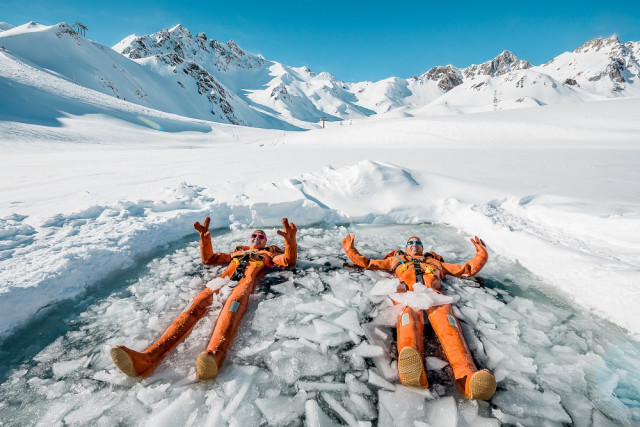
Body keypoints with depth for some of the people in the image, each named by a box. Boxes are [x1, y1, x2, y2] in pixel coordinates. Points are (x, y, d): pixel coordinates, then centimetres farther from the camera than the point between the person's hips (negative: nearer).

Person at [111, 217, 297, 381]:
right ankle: (147, 358, -45)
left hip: (246, 283, -3)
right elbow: (209, 259, 41)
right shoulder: (237, 252, 41)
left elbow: (289, 261, 16)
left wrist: (290, 241, -2)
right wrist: (205, 237, 26)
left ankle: (213, 356, -65)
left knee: (232, 306, -39)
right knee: (195, 308, -26)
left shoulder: (269, 253, 33)